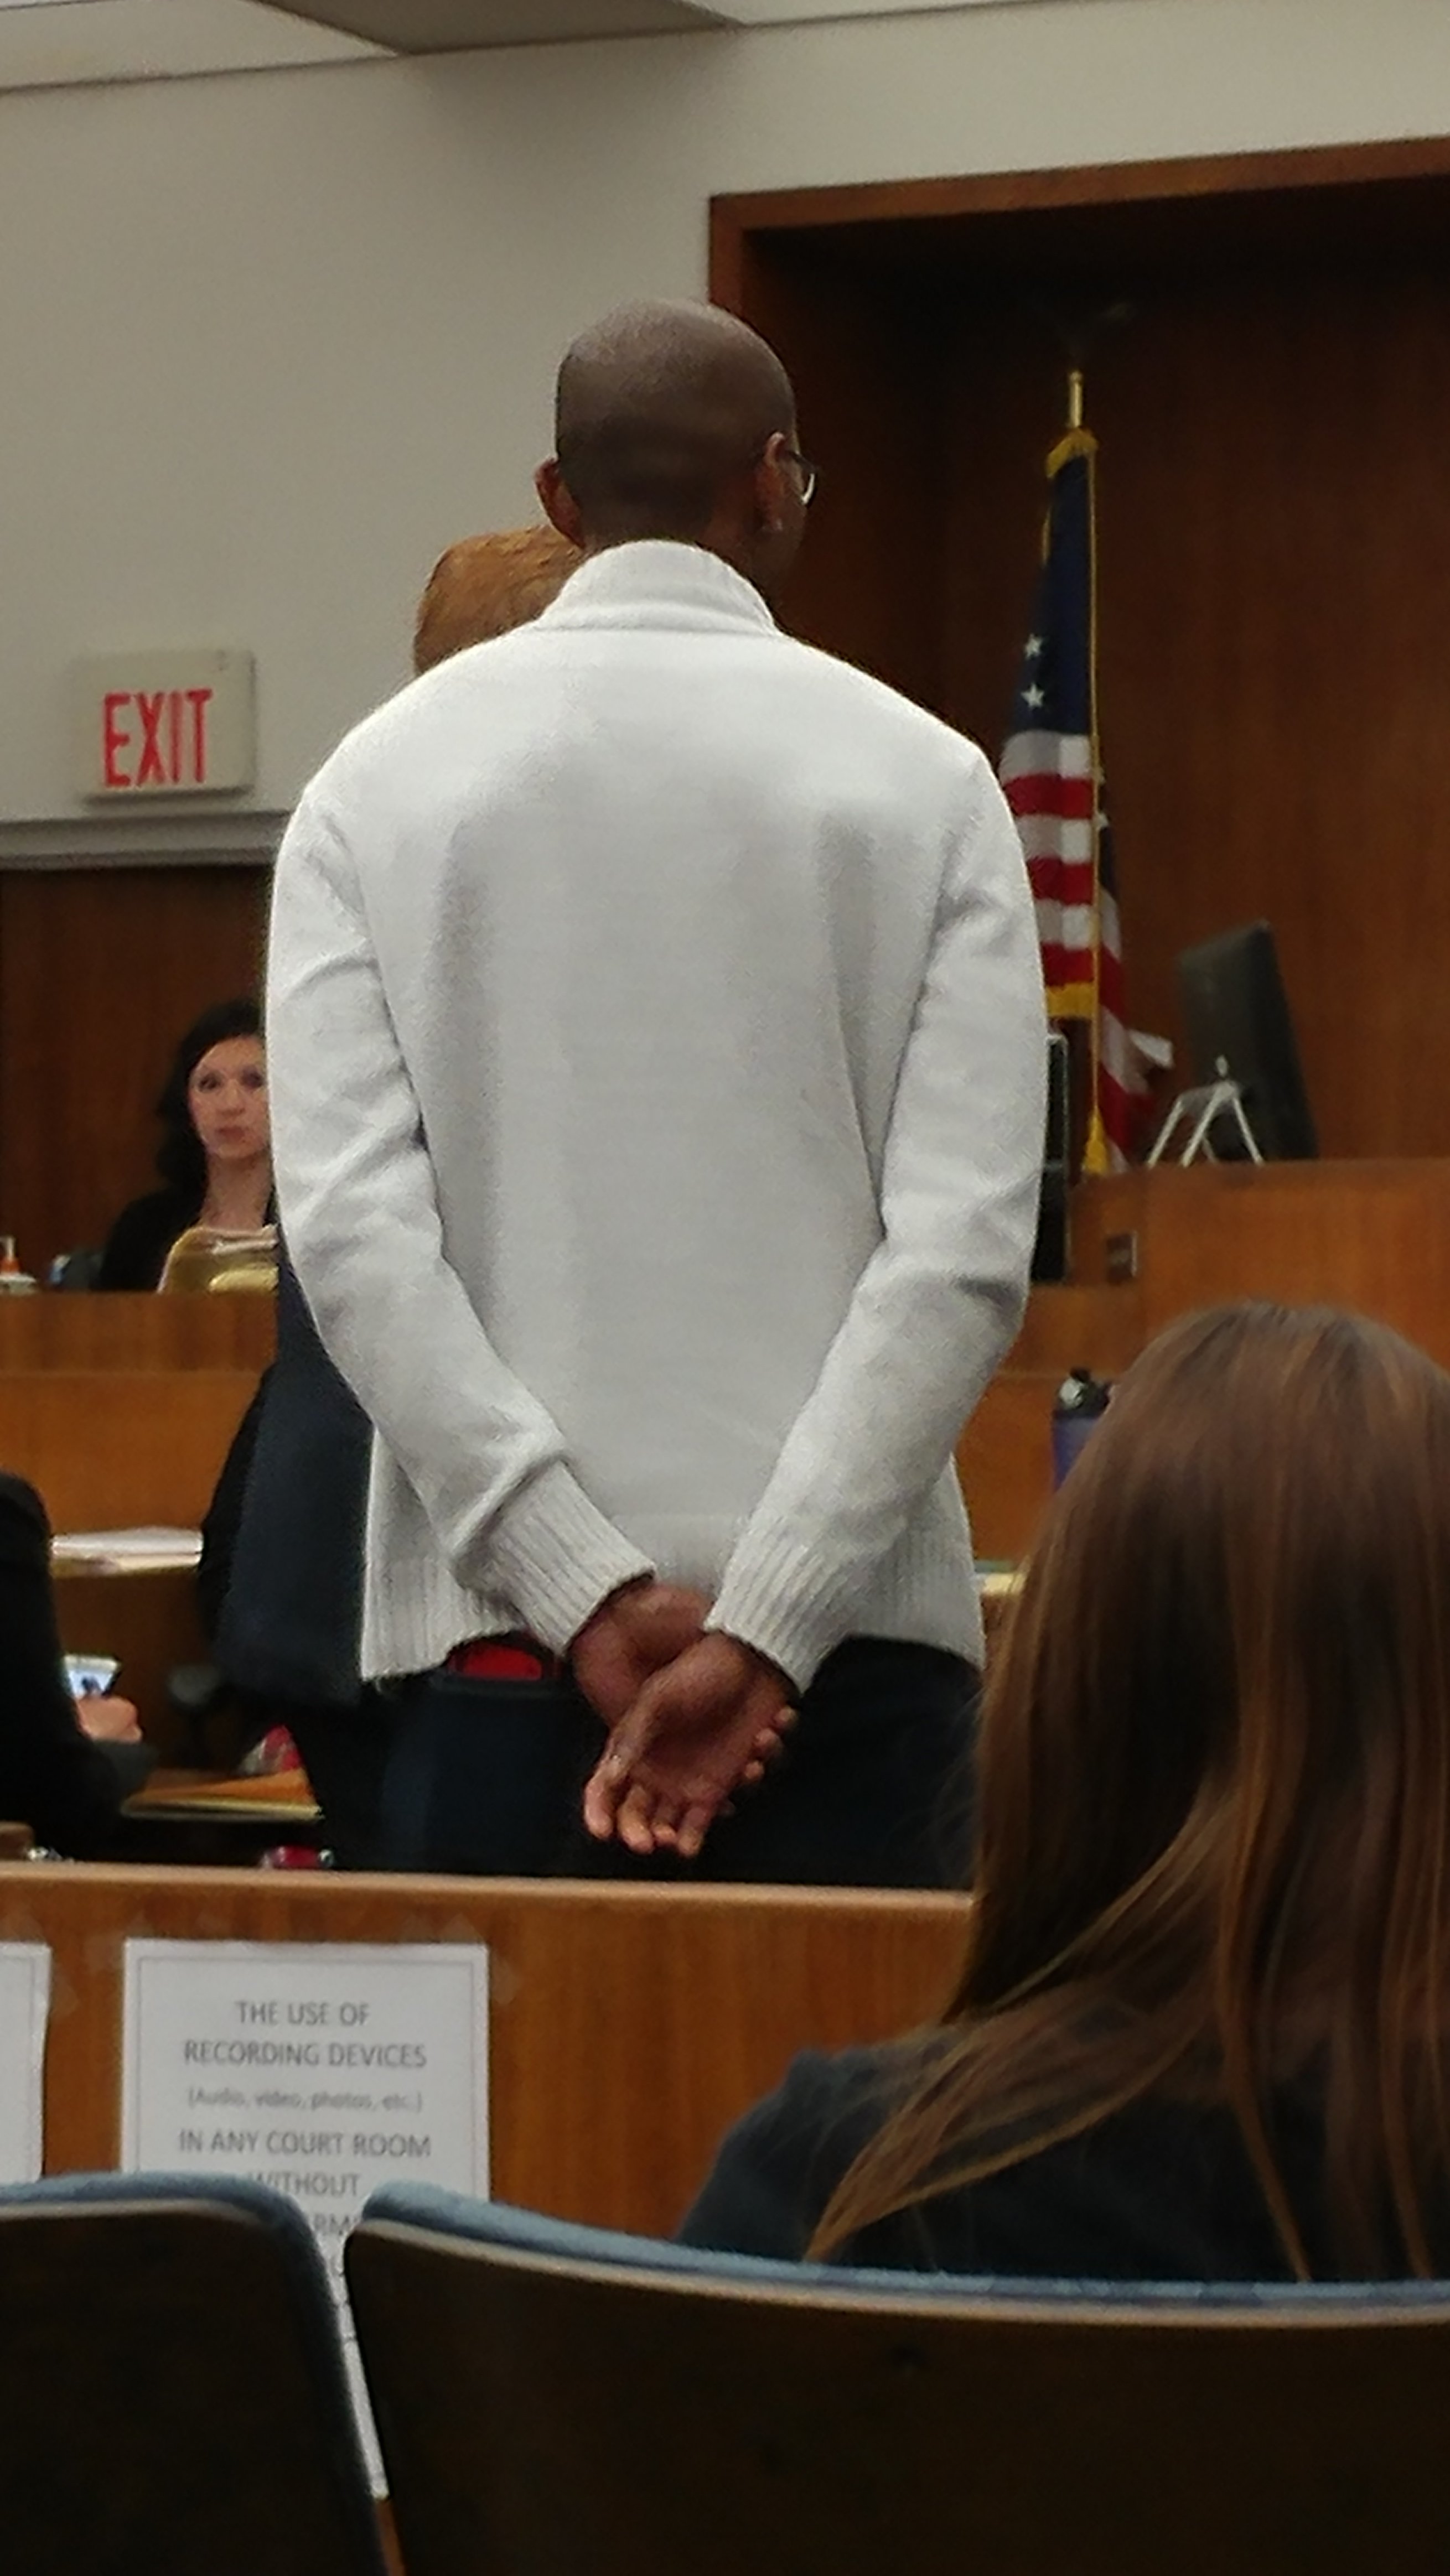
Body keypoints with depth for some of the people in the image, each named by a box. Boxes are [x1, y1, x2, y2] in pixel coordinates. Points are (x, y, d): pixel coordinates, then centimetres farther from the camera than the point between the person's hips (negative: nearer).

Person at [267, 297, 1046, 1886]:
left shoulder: (379, 783, 5)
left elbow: (349, 1228, -6)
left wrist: (586, 1593, -9)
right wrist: (768, 1627, -12)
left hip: (491, 1633, 1)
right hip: (846, 1633, -1)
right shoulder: (919, 780, 3)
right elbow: (965, 1249, -8)